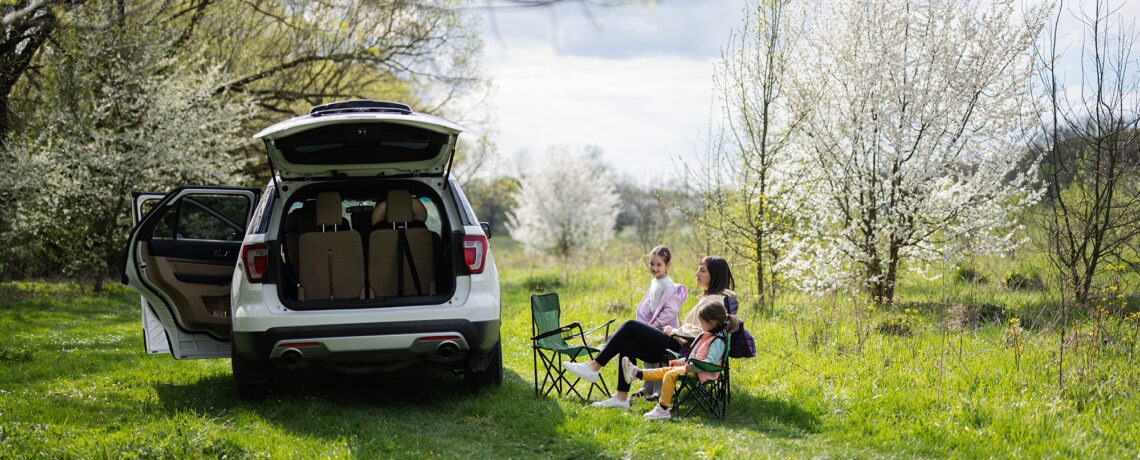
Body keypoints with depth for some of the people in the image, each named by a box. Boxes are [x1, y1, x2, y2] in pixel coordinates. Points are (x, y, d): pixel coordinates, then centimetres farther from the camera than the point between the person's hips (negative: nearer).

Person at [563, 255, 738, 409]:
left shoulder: (714, 301, -13)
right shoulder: (709, 297, 19)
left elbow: (700, 335, -20)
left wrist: (673, 332, -8)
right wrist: (675, 331, 11)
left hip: (679, 350, -10)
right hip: (678, 347, 10)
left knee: (631, 326, -11)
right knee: (628, 344, -4)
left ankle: (593, 368, -9)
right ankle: (621, 397, -9)